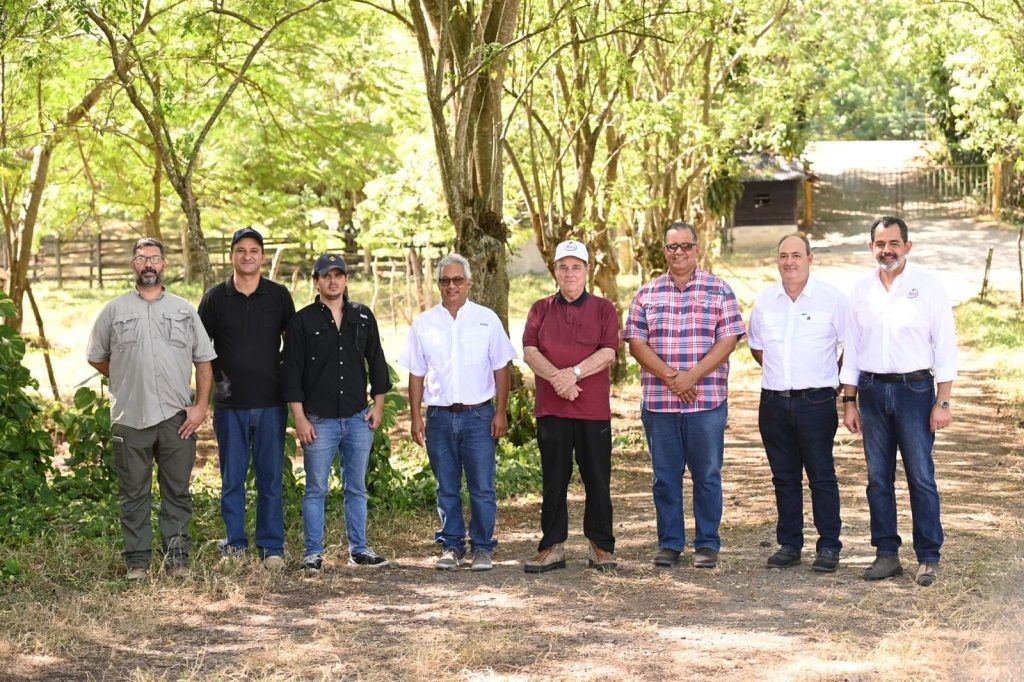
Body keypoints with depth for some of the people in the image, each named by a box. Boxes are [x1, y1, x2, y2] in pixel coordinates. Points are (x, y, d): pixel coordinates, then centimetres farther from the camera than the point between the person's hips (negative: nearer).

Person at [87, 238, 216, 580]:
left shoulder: (184, 310, 8)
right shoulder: (114, 310, 5)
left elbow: (204, 361, 8)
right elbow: (96, 357, 14)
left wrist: (201, 406, -1)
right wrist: (127, 381, 10)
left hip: (177, 418, 1)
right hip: (130, 417, -1)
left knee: (177, 491, 6)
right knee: (134, 494, 5)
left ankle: (177, 557, 13)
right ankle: (137, 560, 12)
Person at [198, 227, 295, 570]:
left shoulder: (279, 295, 4)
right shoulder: (215, 297, 2)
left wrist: (284, 375, 5)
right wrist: (217, 377, 0)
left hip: (271, 403, 0)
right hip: (230, 403, 0)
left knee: (270, 477, 3)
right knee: (232, 478, 6)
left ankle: (272, 547, 10)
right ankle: (234, 544, 16)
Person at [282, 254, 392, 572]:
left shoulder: (363, 317, 8)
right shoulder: (302, 321, -2)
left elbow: (376, 361, 14)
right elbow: (292, 372, -4)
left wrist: (378, 404, 8)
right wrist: (300, 418, -9)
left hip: (358, 418, 3)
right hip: (319, 420, -3)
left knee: (356, 488, 10)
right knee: (316, 489, 2)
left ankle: (359, 549, 18)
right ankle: (313, 553, 9)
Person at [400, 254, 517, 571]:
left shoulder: (487, 319, 3)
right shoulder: (424, 324, 7)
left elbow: (501, 369, 4)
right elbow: (416, 374, 9)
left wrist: (501, 413, -3)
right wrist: (415, 417, 3)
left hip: (478, 415, -2)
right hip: (439, 416, 2)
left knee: (482, 488, -1)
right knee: (446, 489, 8)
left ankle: (483, 548, 8)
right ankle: (451, 547, 17)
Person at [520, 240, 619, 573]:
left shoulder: (603, 308, 7)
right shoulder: (540, 309, 11)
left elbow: (608, 352, -6)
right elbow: (529, 351, -1)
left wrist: (574, 373, -18)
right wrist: (557, 378, -17)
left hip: (594, 409, -1)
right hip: (550, 408, 1)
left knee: (597, 480, 3)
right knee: (554, 481, 6)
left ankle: (601, 548, 11)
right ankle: (552, 548, 11)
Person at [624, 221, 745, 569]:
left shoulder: (719, 290, 4)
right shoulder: (646, 294, 9)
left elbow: (728, 340, -3)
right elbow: (636, 342, 3)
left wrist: (692, 376, -14)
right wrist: (669, 376, -11)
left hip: (707, 400, -2)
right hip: (658, 401, 2)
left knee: (707, 475, 3)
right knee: (665, 476, 7)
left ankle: (707, 544, 12)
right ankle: (669, 543, 16)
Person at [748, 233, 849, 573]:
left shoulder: (831, 298, -4)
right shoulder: (765, 300, 8)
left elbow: (852, 346, 2)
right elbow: (755, 345, 23)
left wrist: (838, 382, 3)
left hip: (816, 401, -4)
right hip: (774, 402, 4)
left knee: (822, 477, -1)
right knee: (784, 477, 10)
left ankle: (829, 546, 6)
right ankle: (789, 544, 18)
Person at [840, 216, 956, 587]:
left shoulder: (928, 286, -2)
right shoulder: (860, 290, 8)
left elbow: (945, 347, -3)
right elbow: (851, 348, 12)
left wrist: (942, 402, -8)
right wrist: (849, 400, 8)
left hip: (914, 389, -3)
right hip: (872, 390, 4)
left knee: (921, 477, -3)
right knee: (878, 478, 6)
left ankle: (928, 558, 5)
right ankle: (886, 553, 15)